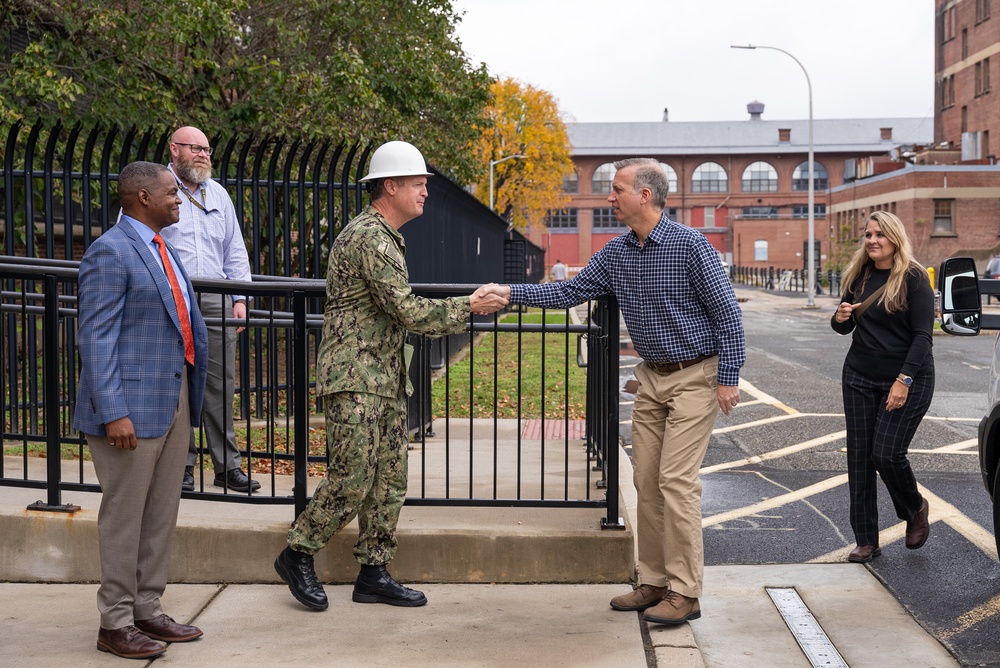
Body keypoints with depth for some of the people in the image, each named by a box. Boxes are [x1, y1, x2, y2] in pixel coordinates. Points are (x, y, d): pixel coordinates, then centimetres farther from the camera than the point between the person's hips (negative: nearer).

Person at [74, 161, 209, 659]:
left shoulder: (163, 250, 16)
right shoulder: (110, 252, -12)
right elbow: (97, 339, -16)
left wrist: (191, 396, 18)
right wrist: (113, 413, -22)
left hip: (174, 401, 9)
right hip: (133, 405, -9)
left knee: (162, 514, 13)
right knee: (124, 515, 1)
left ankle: (147, 610, 24)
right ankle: (115, 623, 11)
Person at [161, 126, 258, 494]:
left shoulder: (218, 194, 19)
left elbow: (235, 251, 21)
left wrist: (239, 298, 12)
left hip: (216, 300, 4)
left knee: (221, 384, 2)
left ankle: (227, 466, 7)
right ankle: (181, 465, 7)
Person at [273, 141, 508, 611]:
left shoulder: (386, 238, 19)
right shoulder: (368, 238, -15)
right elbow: (407, 310, -20)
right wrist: (468, 307, -14)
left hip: (387, 380, 10)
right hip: (354, 380, -10)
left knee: (390, 480, 9)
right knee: (352, 481, -8)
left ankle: (373, 573, 15)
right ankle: (298, 555, 10)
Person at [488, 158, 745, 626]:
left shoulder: (690, 245, -15)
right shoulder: (617, 252, 5)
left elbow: (727, 312, -13)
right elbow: (570, 292, 9)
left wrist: (729, 378, -15)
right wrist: (510, 293, 2)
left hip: (694, 377, -7)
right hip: (651, 377, 7)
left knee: (676, 481, -11)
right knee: (646, 481, 7)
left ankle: (685, 592, -4)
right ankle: (654, 583, 16)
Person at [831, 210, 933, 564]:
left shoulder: (914, 278, -9)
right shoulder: (858, 276, 6)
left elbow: (923, 335, -13)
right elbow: (845, 328, 15)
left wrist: (904, 380, -20)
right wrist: (841, 318, -8)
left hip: (908, 378, -5)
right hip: (860, 377, 5)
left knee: (886, 453, -12)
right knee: (859, 458, 1)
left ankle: (915, 509, 19)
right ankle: (866, 541, 10)